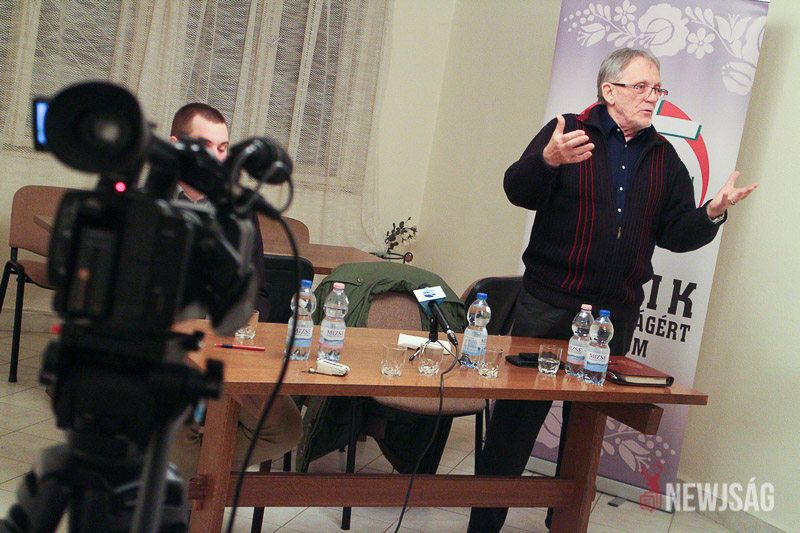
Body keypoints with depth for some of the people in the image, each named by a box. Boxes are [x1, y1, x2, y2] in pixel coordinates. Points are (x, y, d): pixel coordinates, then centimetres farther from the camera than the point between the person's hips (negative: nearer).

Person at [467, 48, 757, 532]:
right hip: (548, 307, -4)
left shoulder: (665, 158, 12)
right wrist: (548, 160, -32)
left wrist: (712, 214, -11)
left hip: (616, 315, 4)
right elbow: (519, 192, -13)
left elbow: (676, 234, 8)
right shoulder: (568, 132, 0)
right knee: (518, 415, -2)